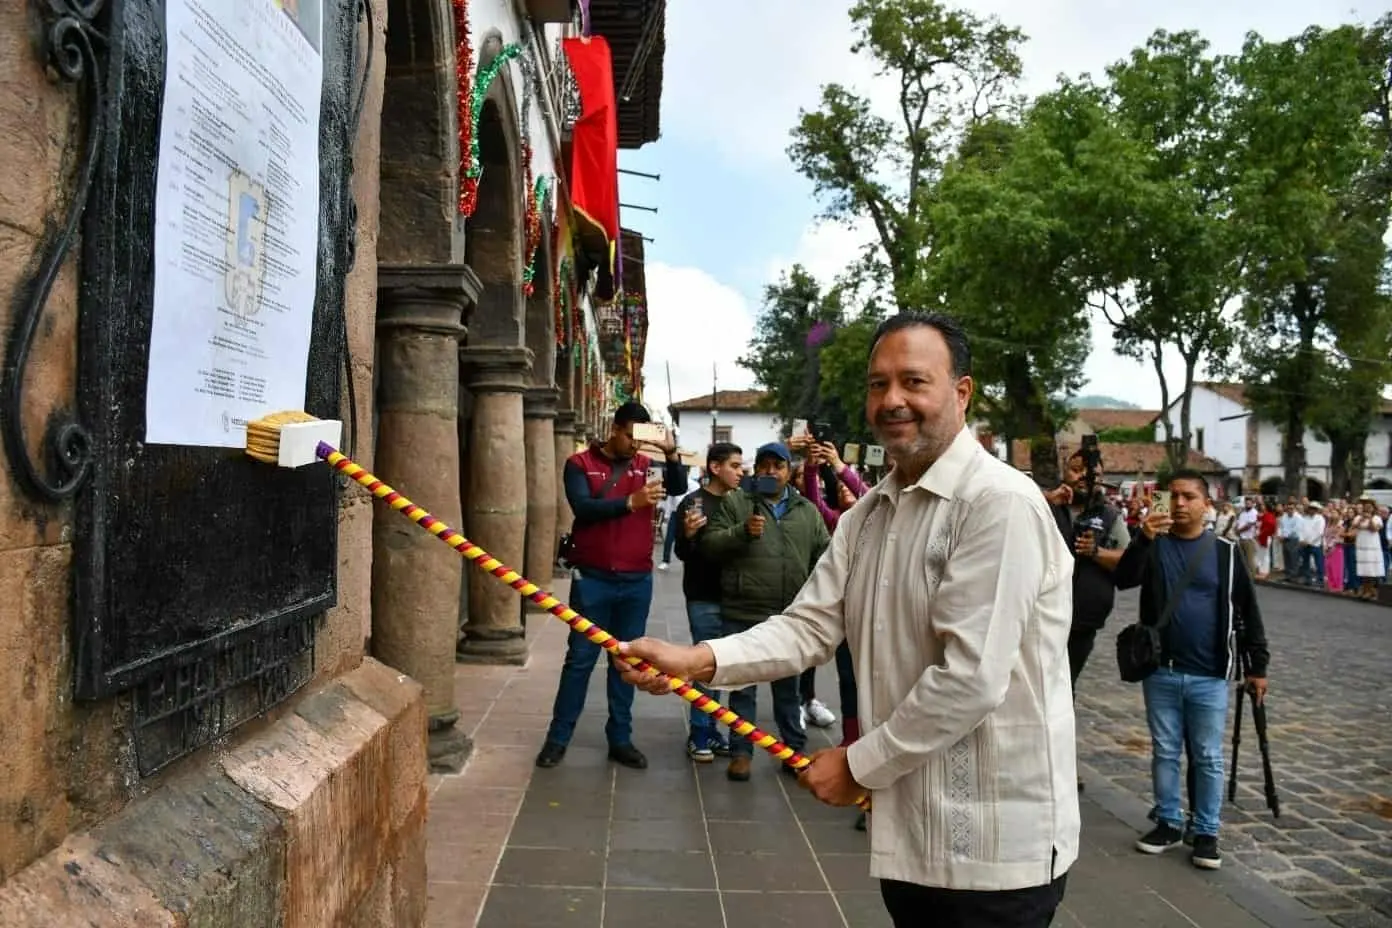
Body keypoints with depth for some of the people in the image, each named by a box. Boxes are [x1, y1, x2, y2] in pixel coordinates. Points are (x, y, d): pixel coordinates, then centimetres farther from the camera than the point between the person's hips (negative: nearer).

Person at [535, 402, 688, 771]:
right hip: (592, 578, -3)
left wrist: (671, 453, -25)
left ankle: (620, 738, 20)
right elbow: (583, 508, -17)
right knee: (580, 658, 4)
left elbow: (679, 487, -9)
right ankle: (558, 737, 14)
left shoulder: (645, 464, 6)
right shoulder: (581, 464, -2)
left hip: (637, 581, 3)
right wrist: (631, 502, -28)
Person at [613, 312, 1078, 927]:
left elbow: (971, 678, -23)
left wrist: (858, 764, -13)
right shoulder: (867, 515, 8)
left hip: (994, 846, -7)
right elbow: (809, 625, 1)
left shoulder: (1000, 504, -19)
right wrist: (699, 660, -14)